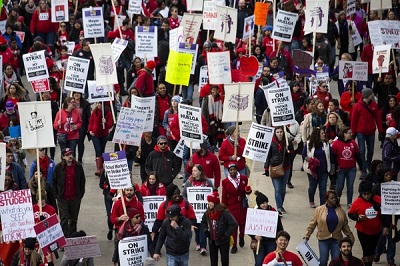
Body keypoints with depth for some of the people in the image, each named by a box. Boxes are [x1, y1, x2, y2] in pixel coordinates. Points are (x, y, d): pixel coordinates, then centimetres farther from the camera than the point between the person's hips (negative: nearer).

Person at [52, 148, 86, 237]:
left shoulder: (78, 166, 1)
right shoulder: (58, 167, -3)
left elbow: (83, 181, 9)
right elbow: (54, 182, 5)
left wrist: (81, 194, 4)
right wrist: (56, 195, -1)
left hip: (75, 197, 2)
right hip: (62, 198, -2)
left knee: (73, 219, 11)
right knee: (64, 218, -8)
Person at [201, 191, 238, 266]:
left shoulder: (224, 213, -21)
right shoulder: (207, 213, -1)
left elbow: (234, 224, -24)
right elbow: (203, 222, 20)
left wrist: (226, 235, -21)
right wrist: (206, 231, 4)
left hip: (223, 241, -6)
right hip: (212, 241, 6)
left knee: (224, 260, 2)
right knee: (213, 260, 13)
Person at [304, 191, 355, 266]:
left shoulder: (340, 211, 4)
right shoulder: (319, 210, -3)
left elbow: (345, 225, 12)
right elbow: (312, 224, -1)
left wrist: (350, 236, 12)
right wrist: (307, 235, -4)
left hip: (336, 240, 2)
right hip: (323, 239, -2)